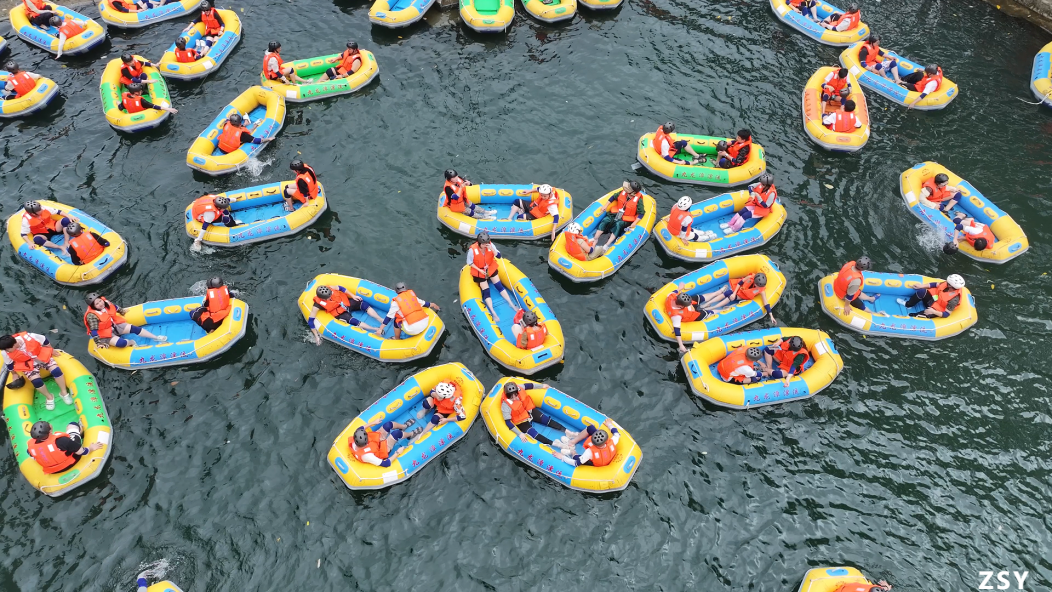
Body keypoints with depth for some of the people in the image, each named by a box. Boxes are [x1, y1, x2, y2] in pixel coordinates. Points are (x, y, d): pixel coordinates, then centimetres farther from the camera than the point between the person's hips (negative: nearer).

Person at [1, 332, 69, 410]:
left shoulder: (30, 337, -32)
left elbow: (45, 341, -11)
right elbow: (9, 365, -3)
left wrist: (52, 351, 4)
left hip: (42, 356, 0)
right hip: (28, 364, 1)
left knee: (56, 370, -18)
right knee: (36, 381, -21)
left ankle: (64, 392, 1)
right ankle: (49, 397, 4)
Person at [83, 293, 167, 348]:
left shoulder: (106, 303, -8)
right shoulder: (92, 316, -29)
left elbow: (115, 307, 16)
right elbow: (94, 331, -26)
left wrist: (122, 312, 33)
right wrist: (99, 343, -26)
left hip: (115, 325, 7)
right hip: (105, 334, -7)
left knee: (133, 328, -3)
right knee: (121, 343, -31)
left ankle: (156, 338, 3)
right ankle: (131, 342, 5)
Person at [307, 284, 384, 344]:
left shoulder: (329, 289, -20)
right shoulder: (318, 304, -28)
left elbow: (341, 288, 0)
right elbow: (310, 320, -25)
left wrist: (353, 296, 0)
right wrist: (316, 336, -28)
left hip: (346, 302, 4)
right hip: (339, 313, -4)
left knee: (363, 304, -15)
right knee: (353, 321, -27)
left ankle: (382, 320, -16)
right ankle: (375, 329, -23)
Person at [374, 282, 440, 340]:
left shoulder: (396, 302, 2)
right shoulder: (412, 295, 14)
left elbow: (389, 317, 4)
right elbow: (423, 303, 27)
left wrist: (380, 329, 11)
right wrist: (432, 305, 47)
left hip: (412, 329, -5)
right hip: (425, 324, 5)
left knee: (396, 320, 19)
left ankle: (397, 339, 31)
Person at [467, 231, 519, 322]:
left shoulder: (490, 245, -19)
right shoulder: (472, 249, -27)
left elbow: (499, 256, -19)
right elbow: (470, 263, -15)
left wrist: (492, 249, -36)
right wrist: (480, 270, -20)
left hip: (491, 269, 3)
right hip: (480, 272, -3)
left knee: (499, 286, 6)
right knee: (486, 292, -5)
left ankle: (512, 304, 14)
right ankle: (493, 313, -7)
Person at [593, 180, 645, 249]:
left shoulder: (638, 200, -20)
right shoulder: (623, 193, -7)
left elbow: (641, 213, -18)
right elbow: (613, 197, 9)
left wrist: (634, 223, -26)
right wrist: (605, 206, 5)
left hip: (626, 220, -5)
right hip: (617, 214, 5)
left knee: (618, 225, -33)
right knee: (605, 220, -17)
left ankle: (607, 245, -39)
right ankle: (595, 240, -19)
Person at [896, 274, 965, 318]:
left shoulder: (954, 300, -32)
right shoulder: (948, 284, -17)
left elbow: (946, 314, -26)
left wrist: (933, 311, -37)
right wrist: (922, 286, -6)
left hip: (937, 310, -6)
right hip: (934, 298, 6)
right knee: (922, 291, -18)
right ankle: (908, 304, -1)